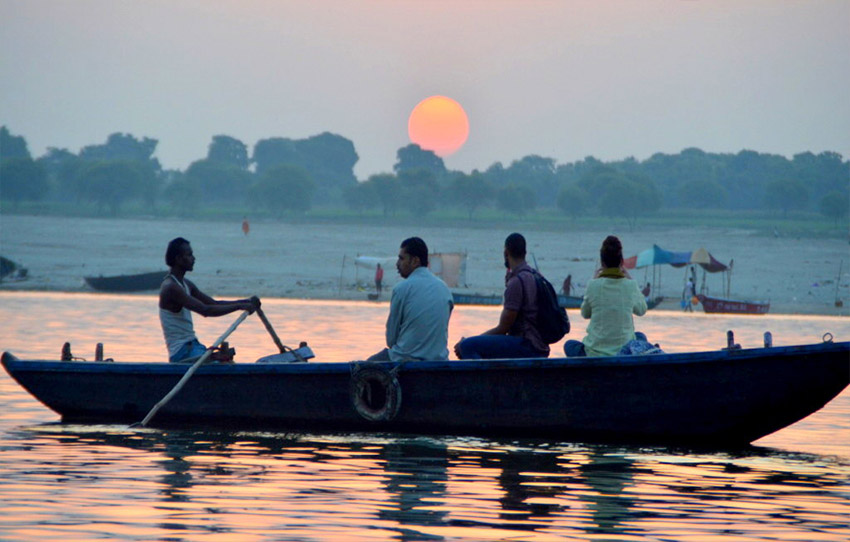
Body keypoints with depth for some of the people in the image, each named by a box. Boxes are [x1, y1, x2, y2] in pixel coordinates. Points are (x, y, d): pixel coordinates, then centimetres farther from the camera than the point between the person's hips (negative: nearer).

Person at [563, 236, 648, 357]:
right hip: (626, 353, 2)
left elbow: (585, 314, 8)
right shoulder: (631, 285, -8)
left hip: (596, 353, -2)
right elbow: (641, 310, 13)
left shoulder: (593, 286, -11)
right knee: (641, 337, 38)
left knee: (569, 345, 30)